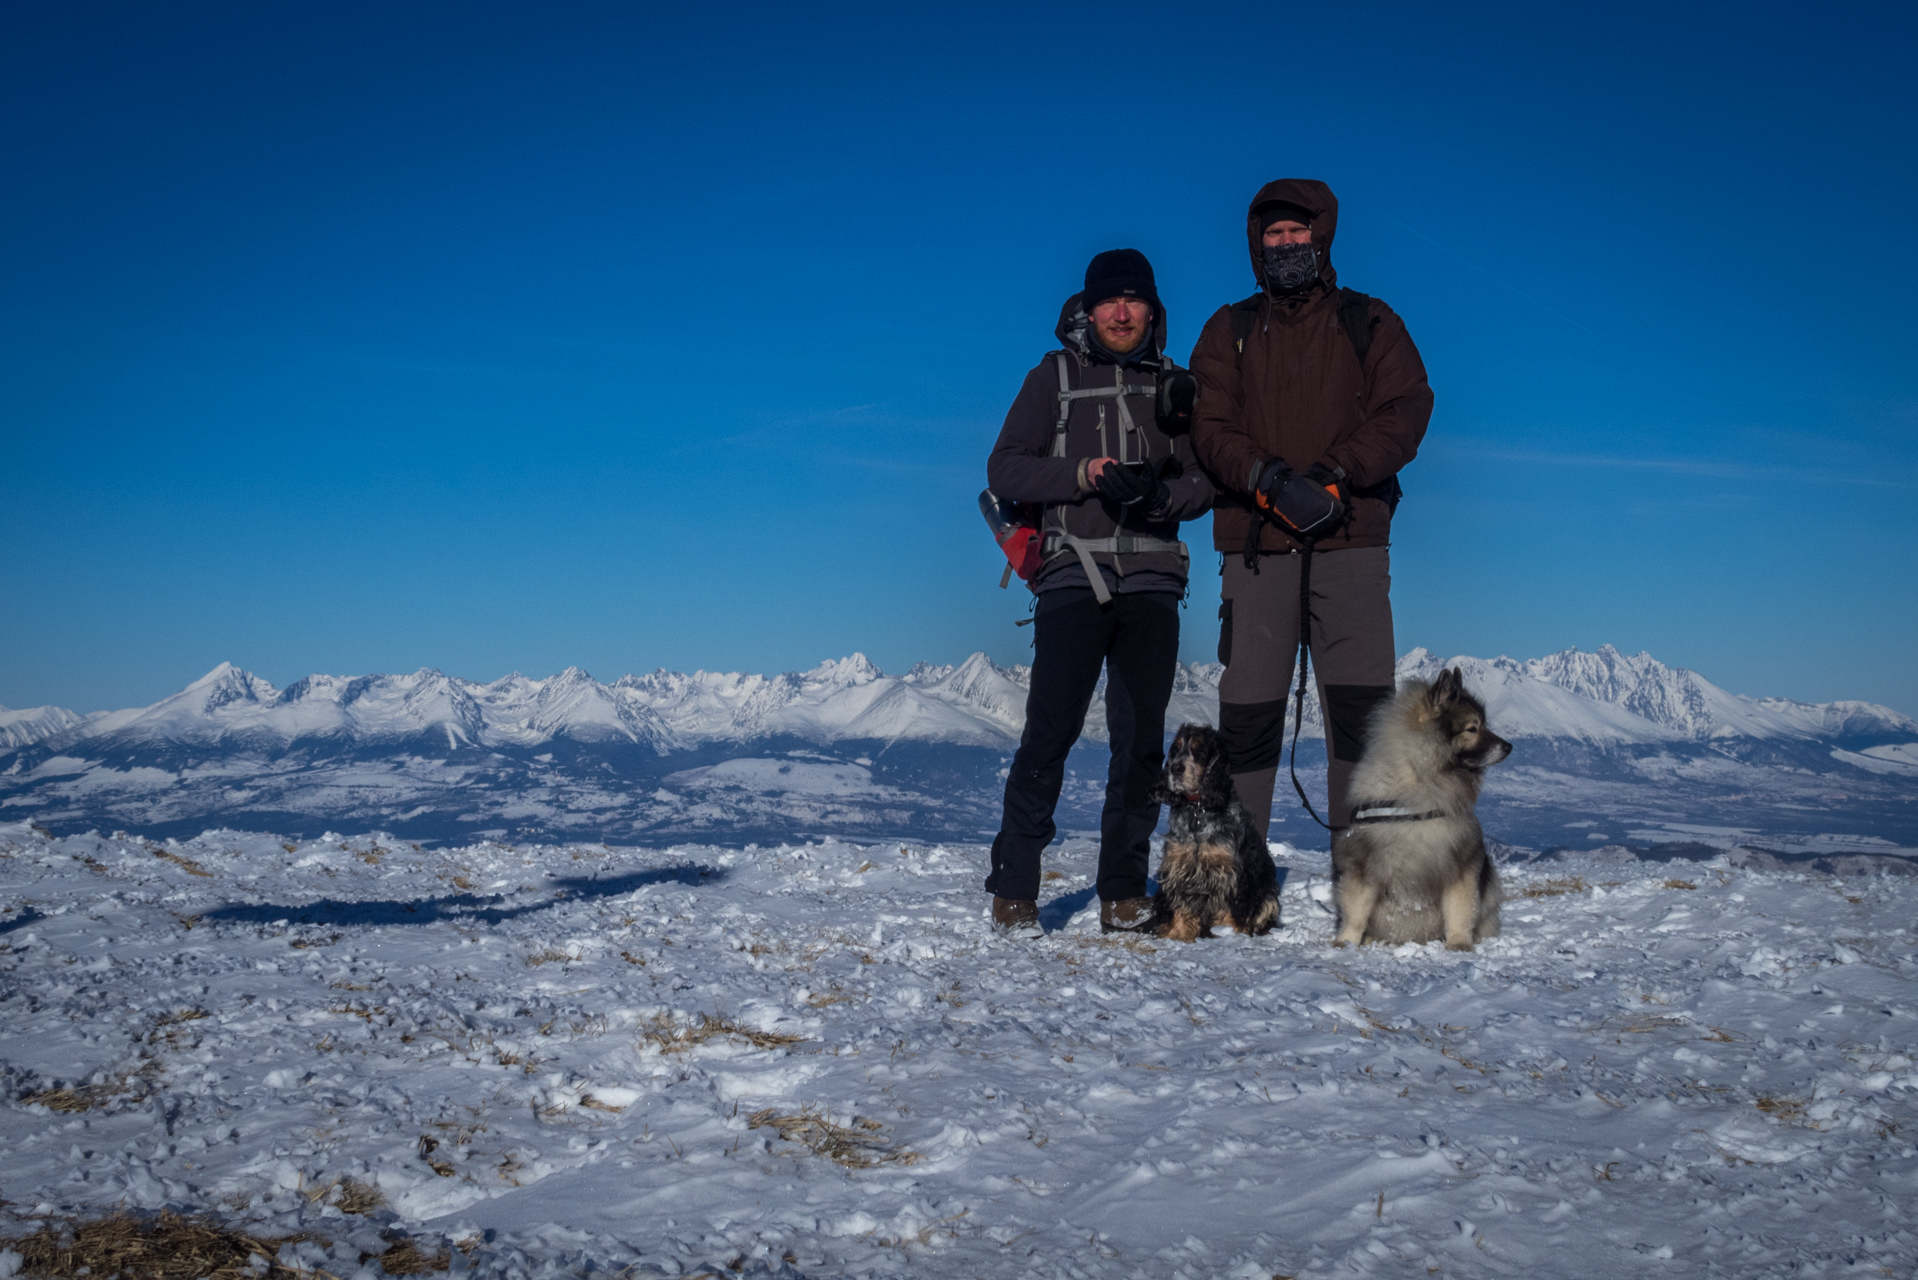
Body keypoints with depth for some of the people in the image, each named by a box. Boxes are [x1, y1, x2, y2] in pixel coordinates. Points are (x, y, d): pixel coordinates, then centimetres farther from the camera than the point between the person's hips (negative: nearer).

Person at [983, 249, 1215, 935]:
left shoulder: (1173, 386, 17)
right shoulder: (1052, 378, 12)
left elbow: (1206, 480, 11)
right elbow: (1004, 471, 4)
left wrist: (1159, 494, -10)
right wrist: (1083, 474, -11)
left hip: (1152, 580, 2)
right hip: (1073, 575, -2)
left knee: (1141, 737, 0)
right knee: (1050, 730, -10)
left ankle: (1124, 891, 8)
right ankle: (1013, 888, -1)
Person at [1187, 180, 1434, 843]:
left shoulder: (1370, 323, 14)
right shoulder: (1229, 331, 15)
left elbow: (1406, 412, 2)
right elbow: (1210, 427, 3)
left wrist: (1334, 474, -14)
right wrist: (1271, 480, -16)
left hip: (1352, 539, 0)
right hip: (1256, 540, 0)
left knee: (1362, 708, -7)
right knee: (1248, 713, -2)